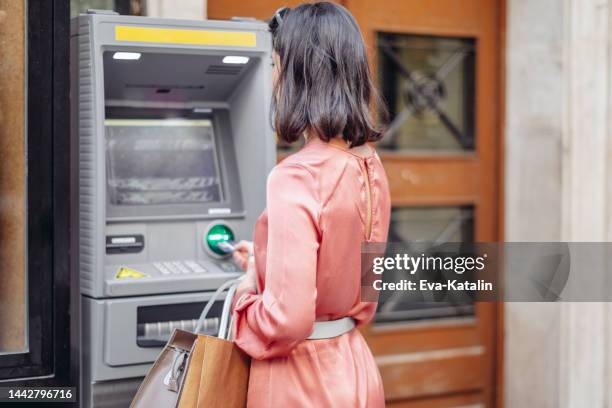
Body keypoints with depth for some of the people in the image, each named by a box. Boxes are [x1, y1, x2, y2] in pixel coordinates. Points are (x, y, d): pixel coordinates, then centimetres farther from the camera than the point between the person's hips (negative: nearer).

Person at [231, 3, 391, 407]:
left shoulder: (296, 177, -24)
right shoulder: (371, 166, 0)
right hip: (353, 368, 8)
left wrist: (244, 297, -6)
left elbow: (288, 319, -25)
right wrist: (262, 263, 21)